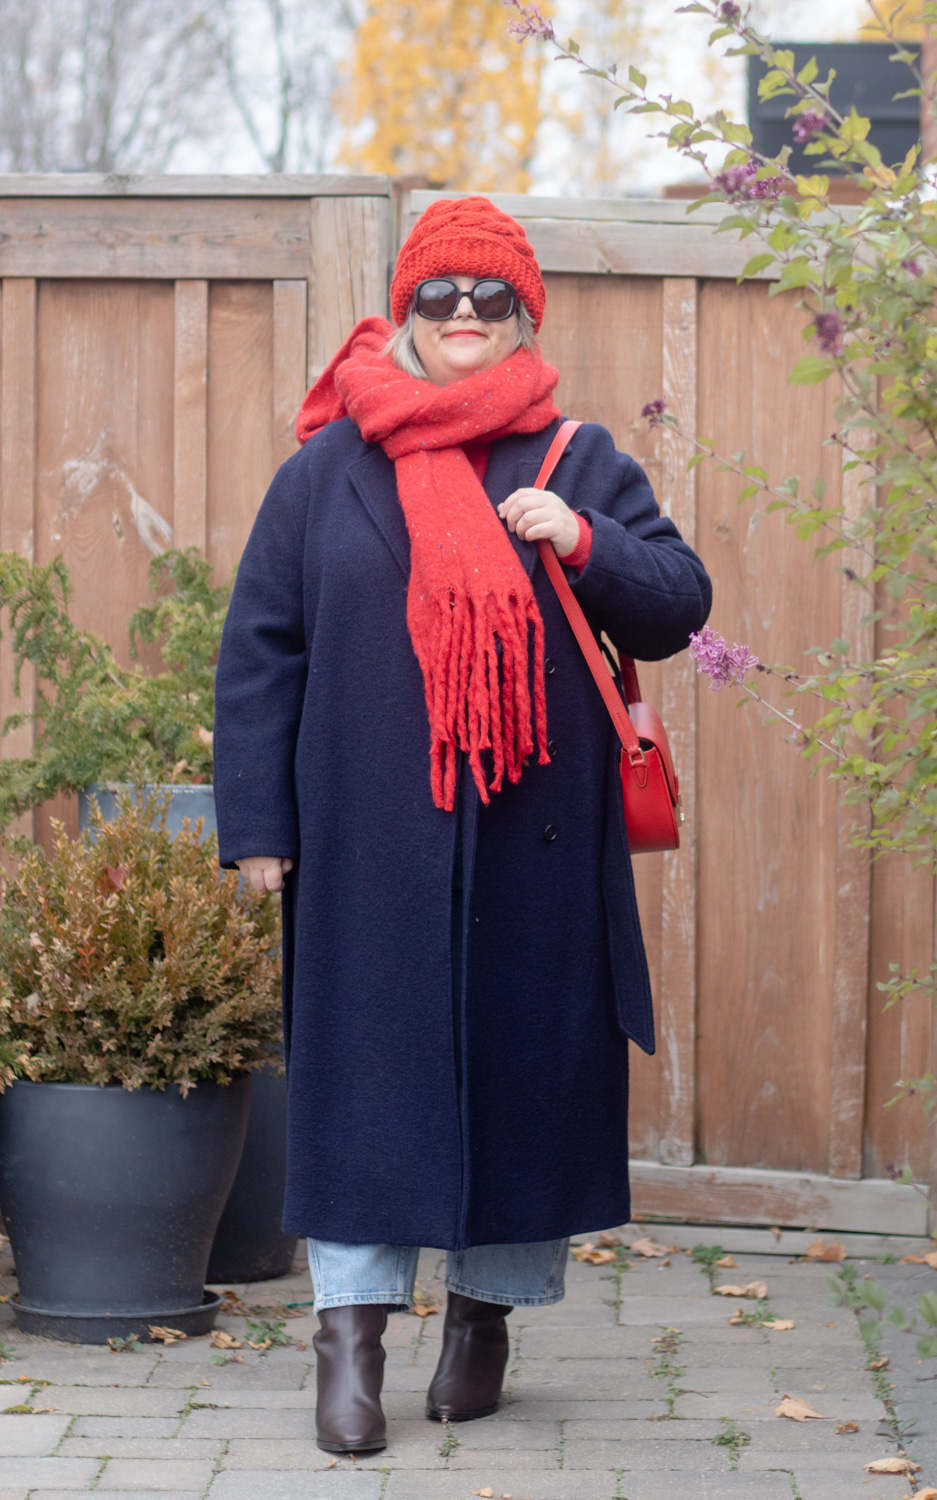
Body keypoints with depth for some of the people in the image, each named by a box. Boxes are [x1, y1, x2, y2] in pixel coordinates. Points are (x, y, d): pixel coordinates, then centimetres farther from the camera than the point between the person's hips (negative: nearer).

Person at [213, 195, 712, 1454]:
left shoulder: (582, 466, 10)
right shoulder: (324, 474, 7)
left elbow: (679, 606, 6)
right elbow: (258, 652, 6)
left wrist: (585, 544, -13)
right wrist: (256, 824, 0)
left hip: (536, 845, 1)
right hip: (368, 843, -1)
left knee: (528, 1058, 5)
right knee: (366, 1063, -4)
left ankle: (489, 1306, 20)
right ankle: (352, 1327, -1)